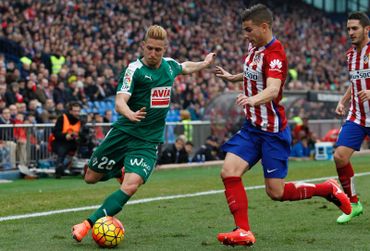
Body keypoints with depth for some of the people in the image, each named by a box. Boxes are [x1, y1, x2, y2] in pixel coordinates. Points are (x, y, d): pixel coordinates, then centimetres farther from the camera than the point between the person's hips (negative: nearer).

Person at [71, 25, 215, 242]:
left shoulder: (170, 65, 4)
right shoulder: (135, 69, -13)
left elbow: (184, 67, 31)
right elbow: (120, 101, -25)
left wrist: (205, 63, 34)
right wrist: (130, 114, -44)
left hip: (148, 141, 2)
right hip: (124, 132, -2)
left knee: (130, 187, -21)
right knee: (91, 178, 9)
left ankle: (90, 224, -18)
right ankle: (120, 171, 40)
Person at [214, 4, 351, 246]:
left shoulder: (274, 53, -20)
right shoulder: (254, 47, 6)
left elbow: (272, 90, -37)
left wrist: (253, 99, -56)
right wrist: (232, 77, 35)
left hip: (273, 130, -8)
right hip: (252, 126, 8)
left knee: (276, 192, -4)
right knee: (229, 173, -10)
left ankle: (327, 189, 18)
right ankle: (244, 232, -6)